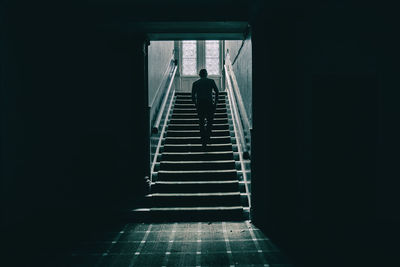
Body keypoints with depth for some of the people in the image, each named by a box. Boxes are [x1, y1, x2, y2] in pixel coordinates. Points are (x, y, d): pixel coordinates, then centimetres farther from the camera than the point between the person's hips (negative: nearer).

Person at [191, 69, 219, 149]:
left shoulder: (195, 83, 10)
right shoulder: (211, 81, 6)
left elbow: (193, 96, 5)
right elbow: (216, 91, -3)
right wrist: (215, 102, 5)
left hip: (199, 105, 1)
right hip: (209, 104, -1)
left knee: (201, 123, 9)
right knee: (210, 121, 15)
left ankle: (204, 142, 8)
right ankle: (207, 138, -1)